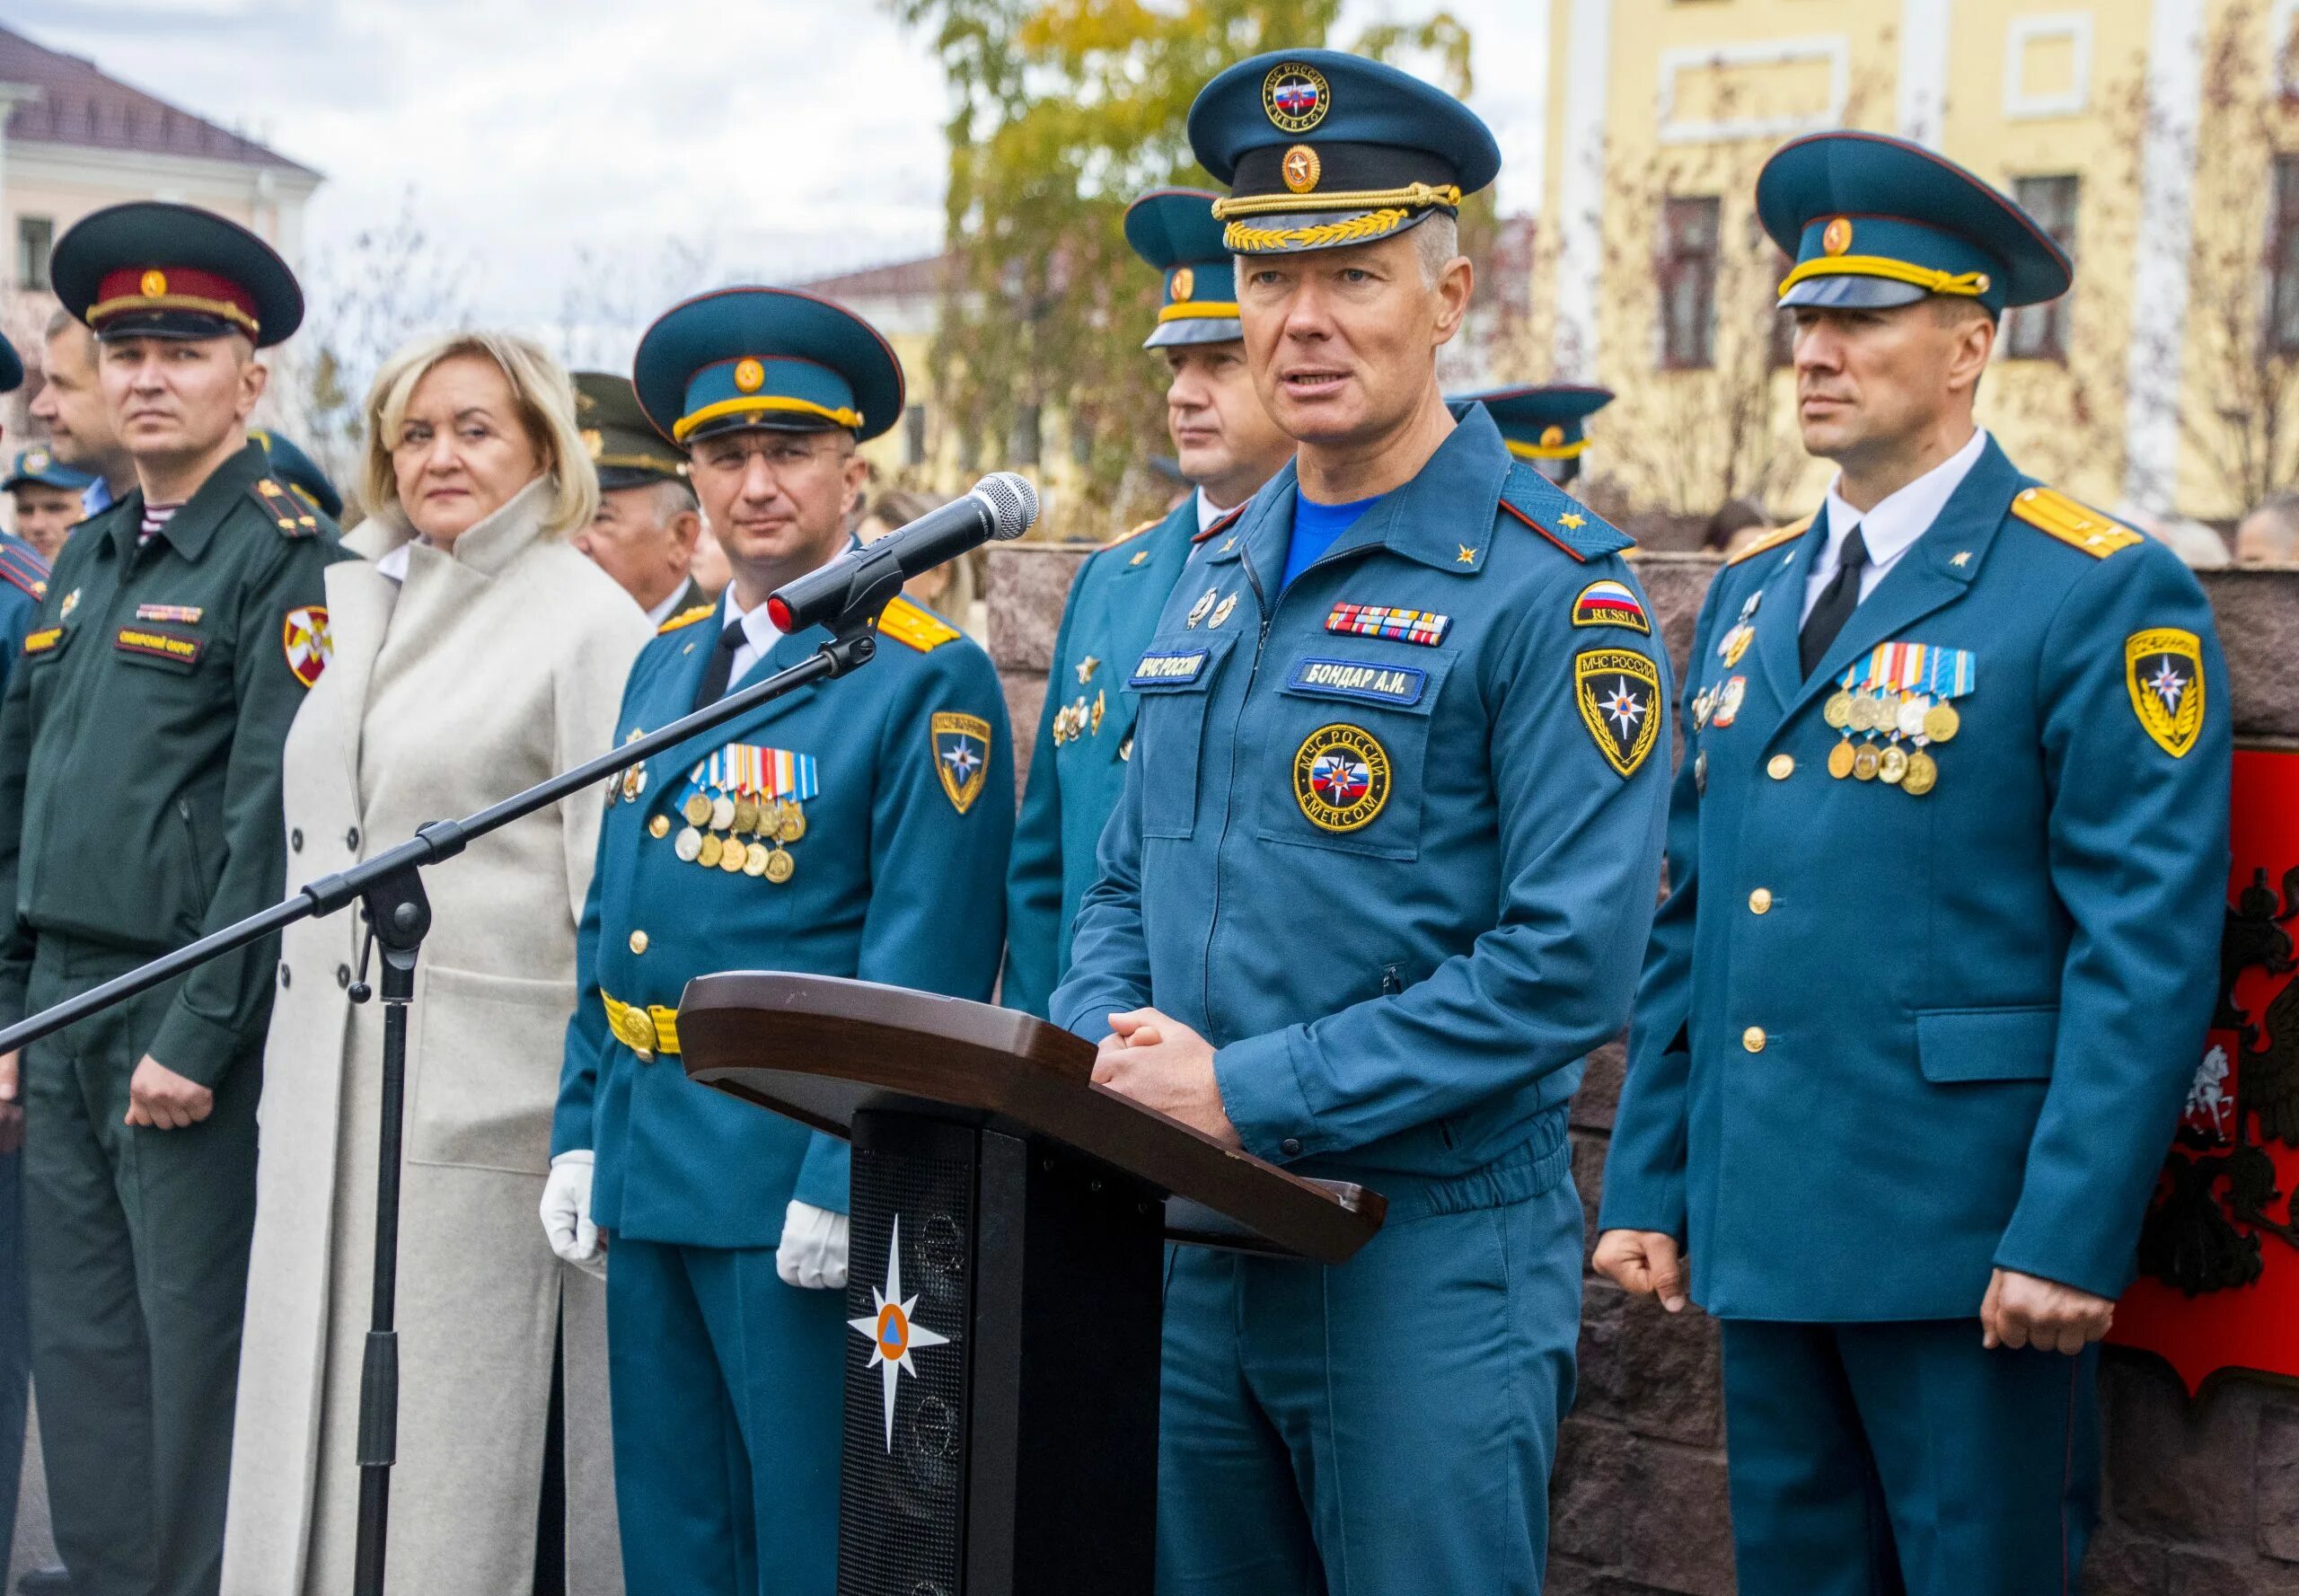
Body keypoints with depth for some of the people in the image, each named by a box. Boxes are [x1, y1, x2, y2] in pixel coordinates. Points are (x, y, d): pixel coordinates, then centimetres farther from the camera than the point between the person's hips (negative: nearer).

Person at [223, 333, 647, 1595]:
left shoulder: (591, 623, -5)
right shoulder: (364, 604, 16)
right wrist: (296, 1070, 17)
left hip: (483, 1090, -7)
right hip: (330, 1080, 7)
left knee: (450, 1433, -2)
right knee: (315, 1418, 9)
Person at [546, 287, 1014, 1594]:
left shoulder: (930, 683, -10)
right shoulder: (667, 662, 13)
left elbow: (927, 971, -15)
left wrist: (846, 1185, -20)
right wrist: (581, 1132, 12)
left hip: (798, 1179, -7)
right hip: (646, 1170, 7)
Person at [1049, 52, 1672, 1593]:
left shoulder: (1554, 588, -11)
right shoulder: (1215, 575, 12)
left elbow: (1569, 963, -18)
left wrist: (1246, 1093, -19)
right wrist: (1098, 1055, -2)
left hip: (1431, 1255, -6)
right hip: (1192, 1245, 7)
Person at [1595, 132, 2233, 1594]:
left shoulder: (2102, 594, -8)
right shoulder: (1750, 595, 14)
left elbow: (2148, 950, -13)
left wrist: (2072, 1240, -17)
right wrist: (1648, 1184, 11)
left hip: (1969, 1245, -6)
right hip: (1762, 1227, 6)